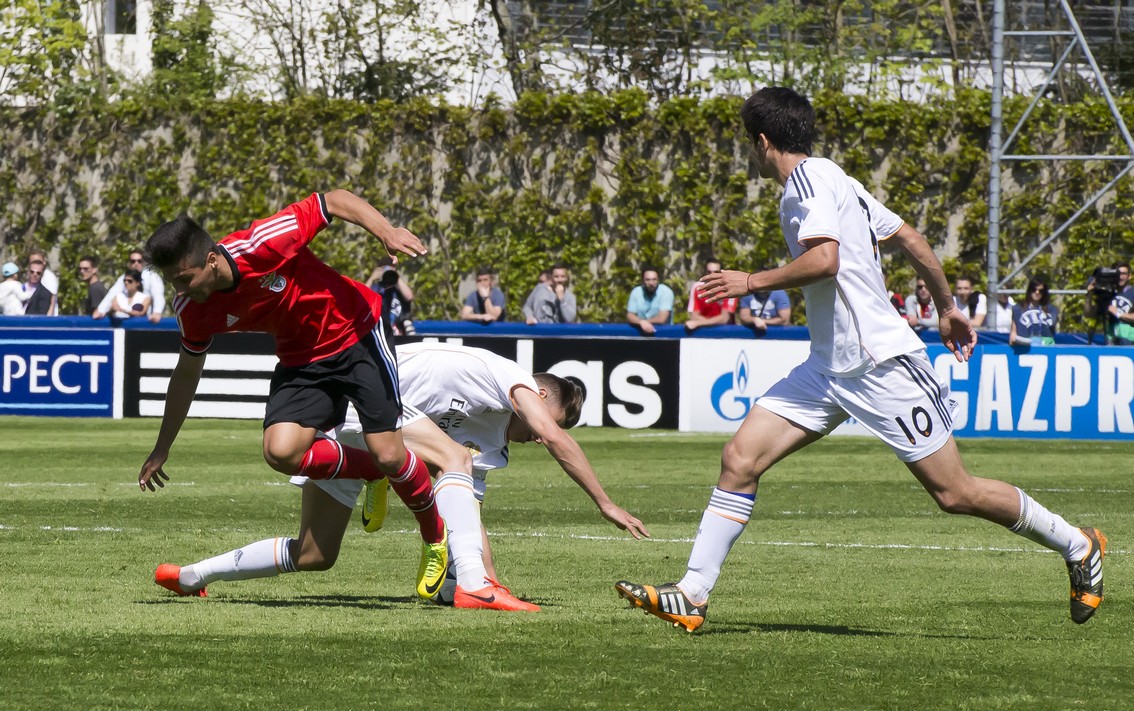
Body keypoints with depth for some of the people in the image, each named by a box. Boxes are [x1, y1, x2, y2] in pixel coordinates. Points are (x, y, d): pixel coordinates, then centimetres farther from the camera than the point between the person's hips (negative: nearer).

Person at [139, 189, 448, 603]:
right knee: (280, 451, -20)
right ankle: (373, 473, 7)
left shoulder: (263, 244, -29)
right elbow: (187, 374, 5)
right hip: (301, 361, 5)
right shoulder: (192, 309, -12)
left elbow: (335, 201, -19)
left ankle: (434, 535, 16)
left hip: (357, 333, -5)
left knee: (387, 454, -13)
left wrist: (385, 230, -34)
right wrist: (161, 450, 11)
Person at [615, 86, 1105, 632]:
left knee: (954, 494, -2)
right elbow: (909, 238, 20)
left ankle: (1077, 545, 16)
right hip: (830, 366, 10)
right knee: (740, 459, -2)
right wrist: (946, 308, 28)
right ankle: (692, 596, -3)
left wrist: (752, 282, -16)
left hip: (881, 363, -10)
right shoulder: (829, 180, 16)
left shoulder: (811, 179, -12)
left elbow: (824, 259, -27)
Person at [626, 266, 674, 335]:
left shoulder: (666, 292, -12)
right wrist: (641, 322, -24)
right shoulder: (636, 292, -2)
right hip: (641, 331, 1)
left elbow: (661, 319, -18)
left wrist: (645, 321, -7)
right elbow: (630, 316, -5)